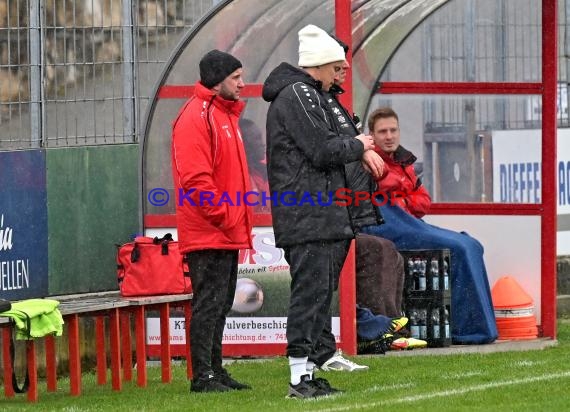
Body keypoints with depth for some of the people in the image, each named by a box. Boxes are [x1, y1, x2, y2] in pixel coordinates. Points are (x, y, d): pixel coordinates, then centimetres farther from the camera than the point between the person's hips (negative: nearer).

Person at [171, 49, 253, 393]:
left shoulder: (225, 114, 19)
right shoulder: (196, 117, -13)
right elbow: (196, 180, -20)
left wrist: (238, 220, 17)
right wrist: (223, 217, -18)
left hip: (227, 233, 10)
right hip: (208, 232, -10)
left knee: (220, 304, 13)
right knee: (209, 303, -8)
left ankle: (215, 370, 18)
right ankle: (203, 375, -6)